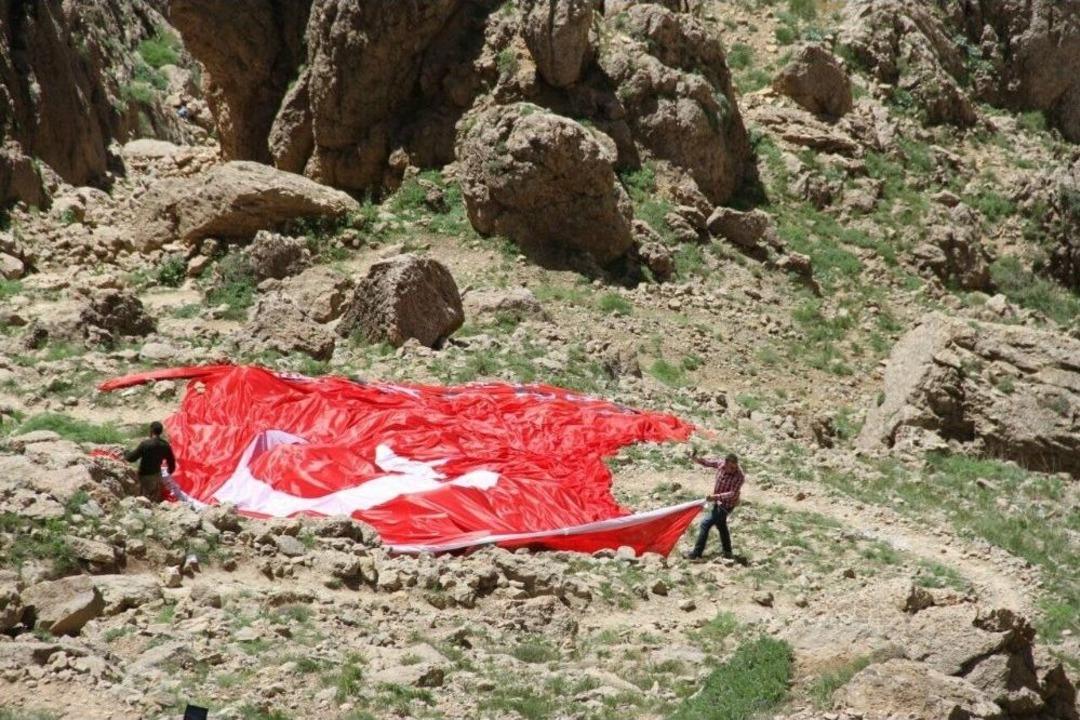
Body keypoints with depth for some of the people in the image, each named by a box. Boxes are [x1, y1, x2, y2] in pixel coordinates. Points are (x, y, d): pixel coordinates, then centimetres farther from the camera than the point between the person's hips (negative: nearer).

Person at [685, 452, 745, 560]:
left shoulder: (739, 476, -29)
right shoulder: (721, 464, -13)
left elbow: (733, 494, -33)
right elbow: (706, 463, 1)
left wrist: (717, 496, -44)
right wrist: (696, 459, -18)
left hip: (726, 505, -8)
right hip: (718, 502, 8)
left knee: (706, 523, -6)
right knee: (720, 524, 23)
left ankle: (697, 553, 3)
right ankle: (727, 552, 40)